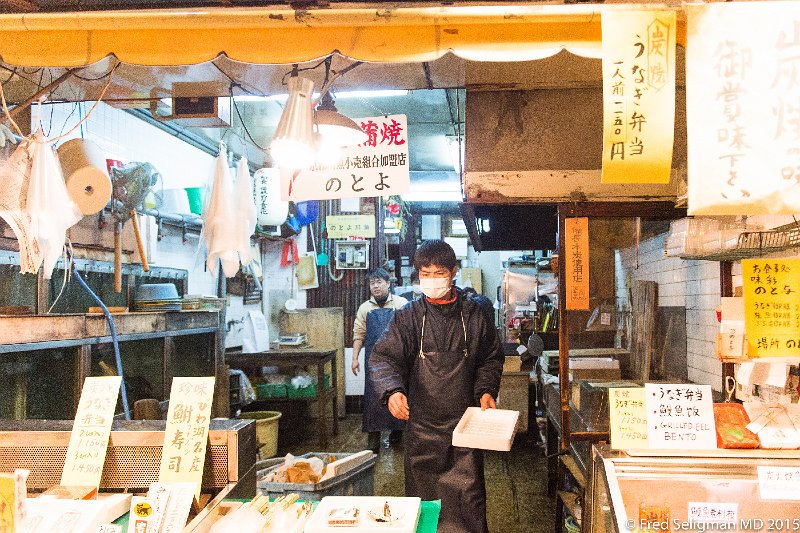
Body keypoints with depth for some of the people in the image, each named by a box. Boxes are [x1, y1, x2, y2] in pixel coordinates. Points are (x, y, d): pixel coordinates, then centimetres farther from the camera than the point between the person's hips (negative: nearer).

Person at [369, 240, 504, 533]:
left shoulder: (473, 315, 4)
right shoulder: (408, 317, 0)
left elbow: (491, 358, 16)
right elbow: (383, 357, -9)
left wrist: (486, 390, -1)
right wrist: (392, 390, -28)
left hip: (464, 421, 0)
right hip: (421, 424, 0)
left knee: (468, 495, 1)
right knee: (422, 494, 10)